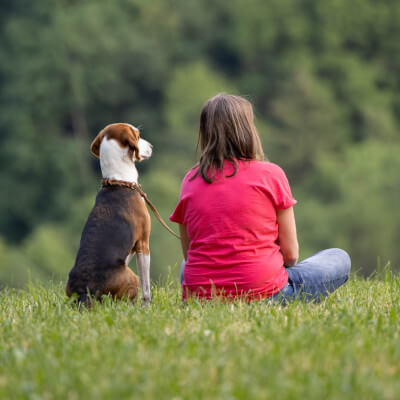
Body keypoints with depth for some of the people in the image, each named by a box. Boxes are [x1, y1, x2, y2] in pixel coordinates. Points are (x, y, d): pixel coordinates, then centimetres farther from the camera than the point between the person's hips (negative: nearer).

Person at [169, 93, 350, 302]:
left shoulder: (190, 180, 5)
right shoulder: (271, 174, -4)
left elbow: (188, 253, 12)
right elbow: (290, 253, 1)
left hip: (199, 295, 3)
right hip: (262, 293, -3)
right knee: (340, 259, 18)